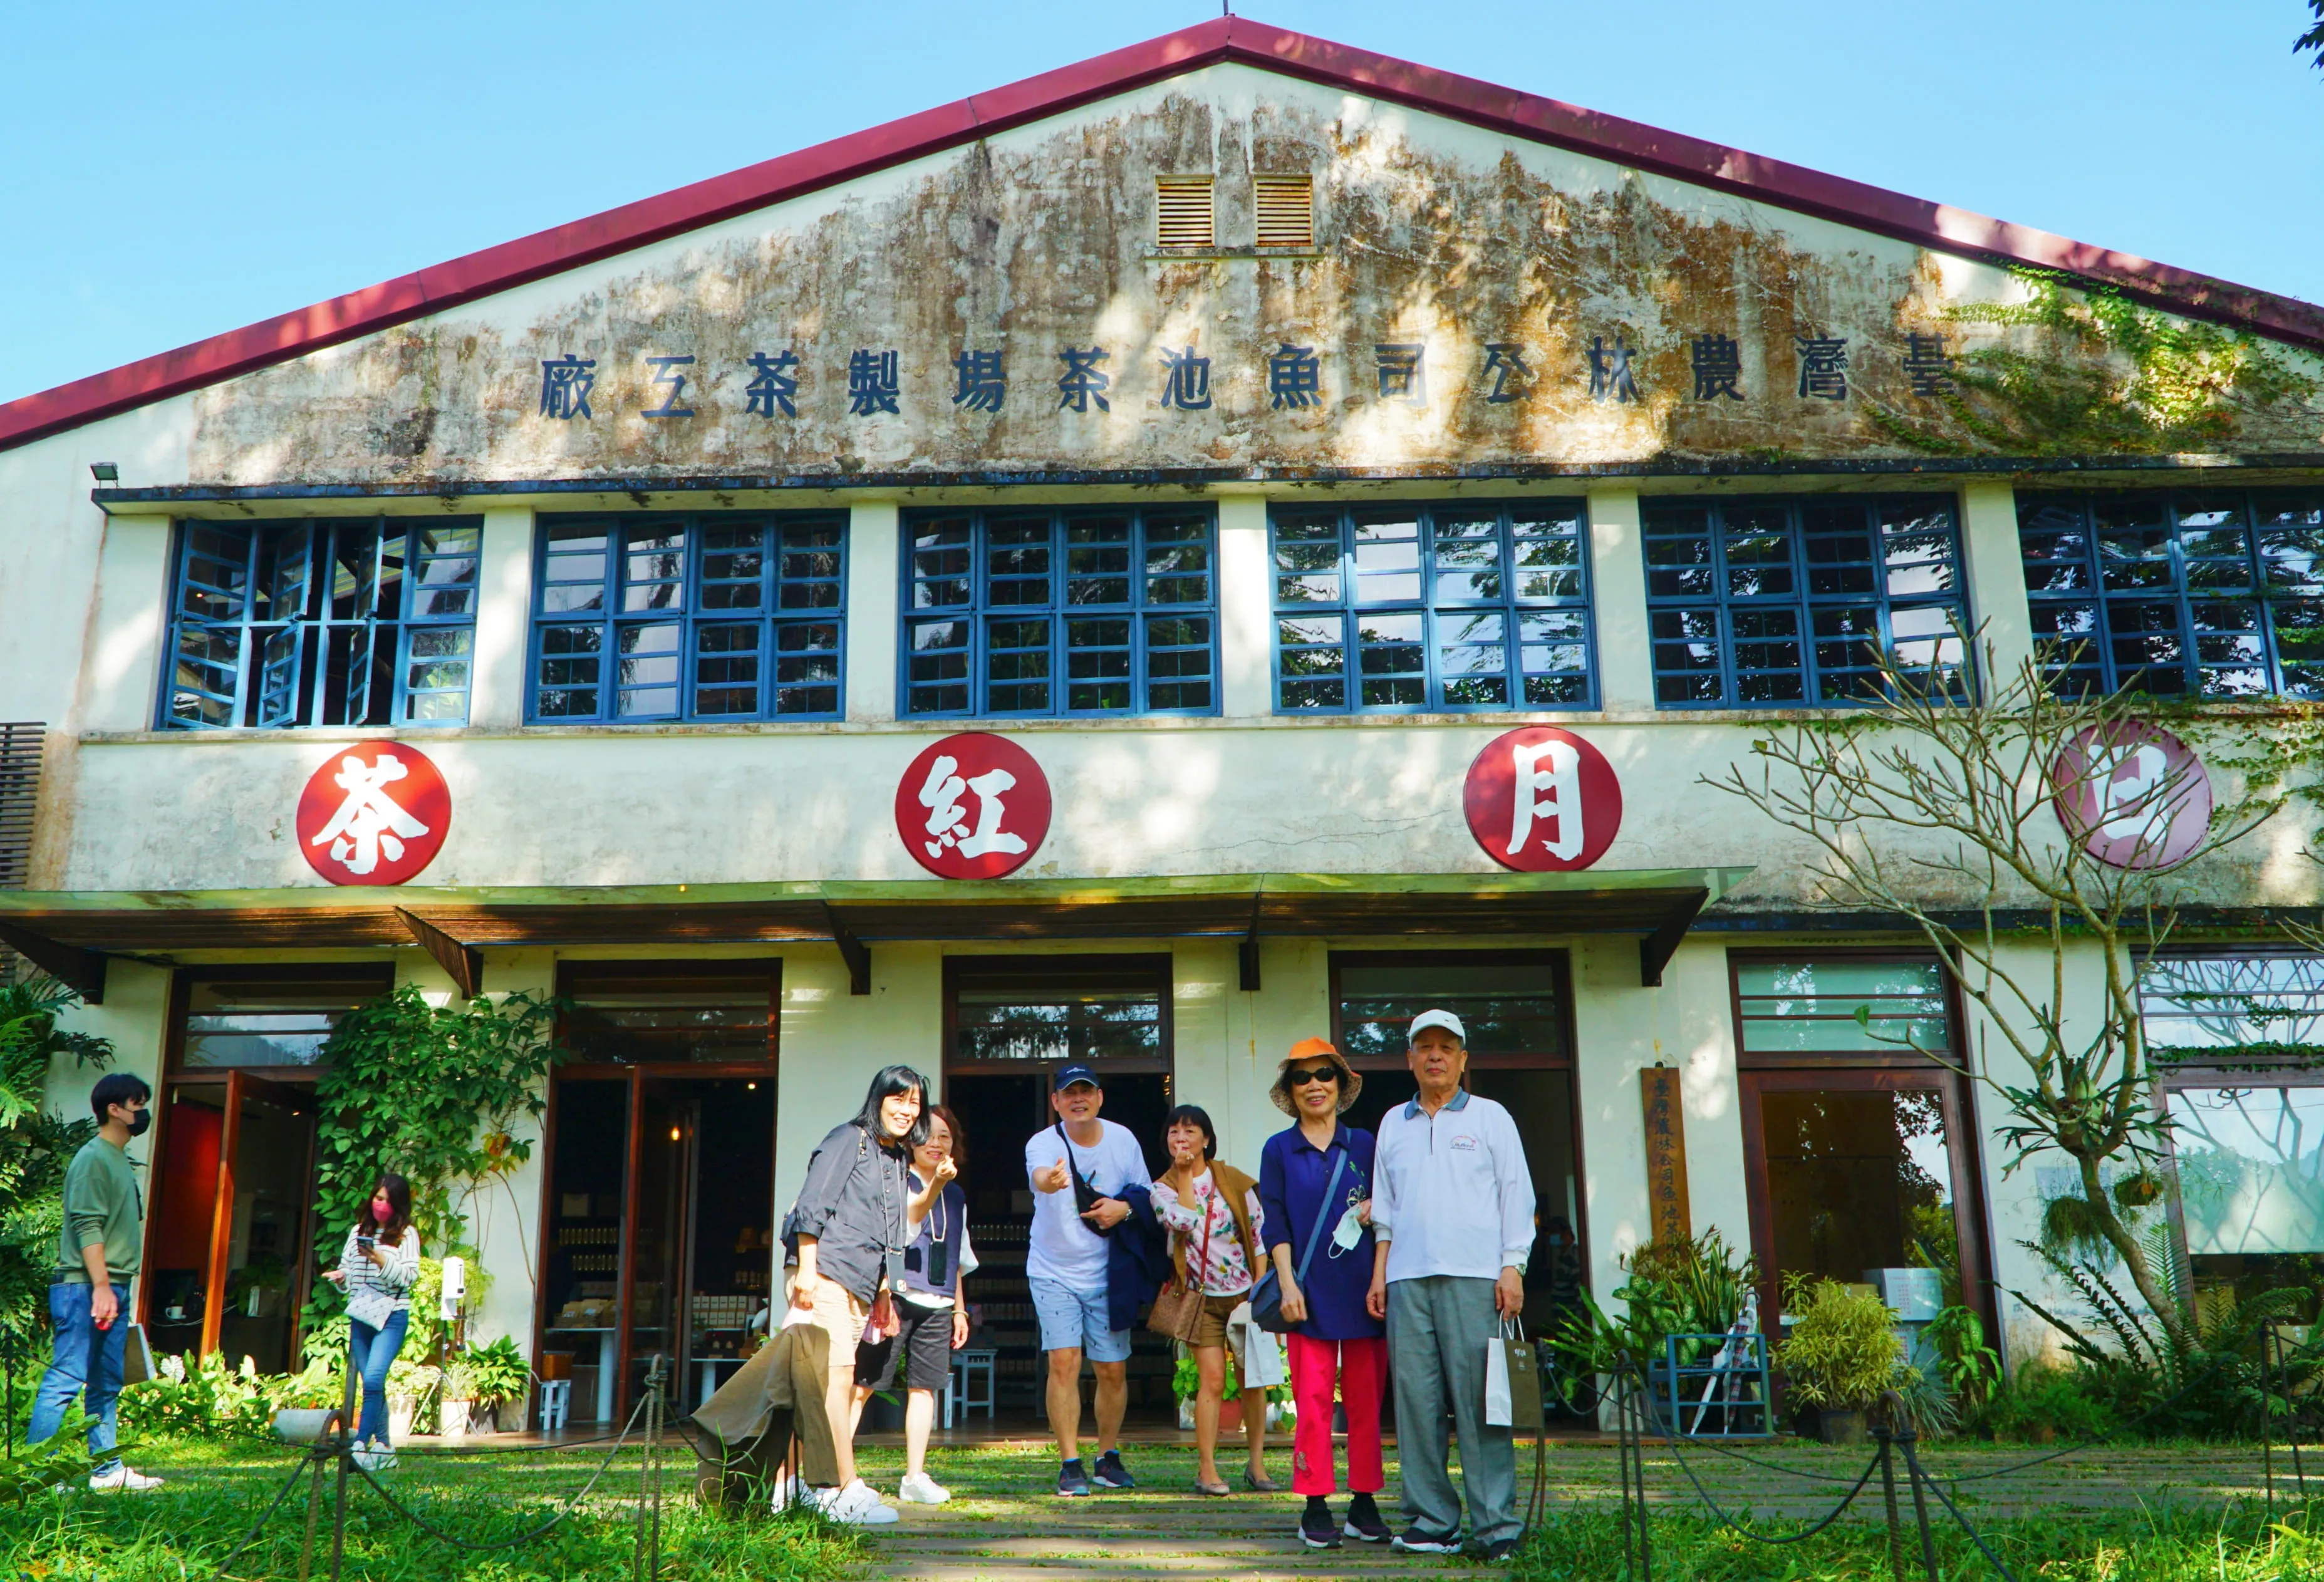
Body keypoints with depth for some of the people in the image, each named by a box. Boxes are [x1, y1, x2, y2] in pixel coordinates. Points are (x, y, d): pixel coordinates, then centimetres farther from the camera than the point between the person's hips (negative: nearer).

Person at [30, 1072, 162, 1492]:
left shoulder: (121, 1160, 18)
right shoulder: (93, 1159, -11)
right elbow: (87, 1227, -18)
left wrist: (115, 1288, 20)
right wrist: (101, 1286, -23)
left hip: (112, 1288, 10)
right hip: (84, 1288, -10)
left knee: (106, 1385, 11)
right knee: (66, 1379, -8)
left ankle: (107, 1470, 15)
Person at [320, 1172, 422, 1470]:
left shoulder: (406, 1234, 0)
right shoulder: (358, 1231, 15)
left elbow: (409, 1276, -7)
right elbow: (347, 1269, 19)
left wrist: (382, 1261, -21)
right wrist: (340, 1277, -3)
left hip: (392, 1315, -5)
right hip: (360, 1315, 5)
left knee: (373, 1379, -18)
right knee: (372, 1384, 6)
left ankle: (360, 1444, -16)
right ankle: (384, 1448, 14)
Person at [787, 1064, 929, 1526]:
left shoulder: (899, 1160, 18)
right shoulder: (848, 1140, -4)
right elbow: (813, 1205, -10)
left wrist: (884, 1292, 18)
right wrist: (806, 1270, -15)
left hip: (861, 1287, 8)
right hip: (826, 1275, -8)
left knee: (835, 1382, 8)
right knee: (838, 1375, -12)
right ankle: (848, 1491, -15)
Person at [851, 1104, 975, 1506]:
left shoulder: (956, 1196, 17)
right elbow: (903, 1223, -23)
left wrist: (959, 1308, 22)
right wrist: (935, 1187, -38)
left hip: (937, 1305, 6)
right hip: (897, 1296, -6)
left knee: (925, 1385, 5)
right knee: (862, 1384, -6)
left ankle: (915, 1477, 12)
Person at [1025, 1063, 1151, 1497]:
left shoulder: (1123, 1140, -3)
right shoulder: (1044, 1143, -15)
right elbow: (1040, 1175, -39)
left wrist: (1124, 1207, -16)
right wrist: (1051, 1180, -64)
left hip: (1108, 1273, 3)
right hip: (1054, 1272, -3)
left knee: (1113, 1369, 6)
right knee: (1064, 1364, -14)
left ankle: (1109, 1459, 26)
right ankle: (1070, 1465, -2)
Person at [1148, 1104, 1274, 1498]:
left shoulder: (1234, 1181, 1)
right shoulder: (1162, 1189, 1)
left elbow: (1260, 1235, 2)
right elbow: (1184, 1221, -20)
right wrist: (1184, 1174, -12)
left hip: (1244, 1292, 1)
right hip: (1202, 1296, -1)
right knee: (1212, 1380, -10)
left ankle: (1257, 1467, 13)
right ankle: (1207, 1470, -3)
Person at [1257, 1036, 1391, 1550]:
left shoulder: (1364, 1144, 10)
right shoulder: (1279, 1150, 6)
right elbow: (1275, 1224, 2)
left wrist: (1375, 1210, -7)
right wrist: (1287, 1282, -8)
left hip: (1363, 1292, 2)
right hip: (1311, 1294, -2)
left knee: (1366, 1400, 5)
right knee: (1313, 1400, -4)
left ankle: (1364, 1504, 15)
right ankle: (1316, 1508, 4)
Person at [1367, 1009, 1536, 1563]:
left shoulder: (1490, 1117, 10)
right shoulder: (1393, 1123, 19)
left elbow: (1516, 1196, 6)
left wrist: (1513, 1268, -4)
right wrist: (1379, 1273, 13)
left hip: (1474, 1276, -3)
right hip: (1407, 1279, 3)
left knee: (1480, 1401, -7)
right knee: (1416, 1400, -1)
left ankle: (1496, 1523, -3)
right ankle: (1431, 1521, 5)